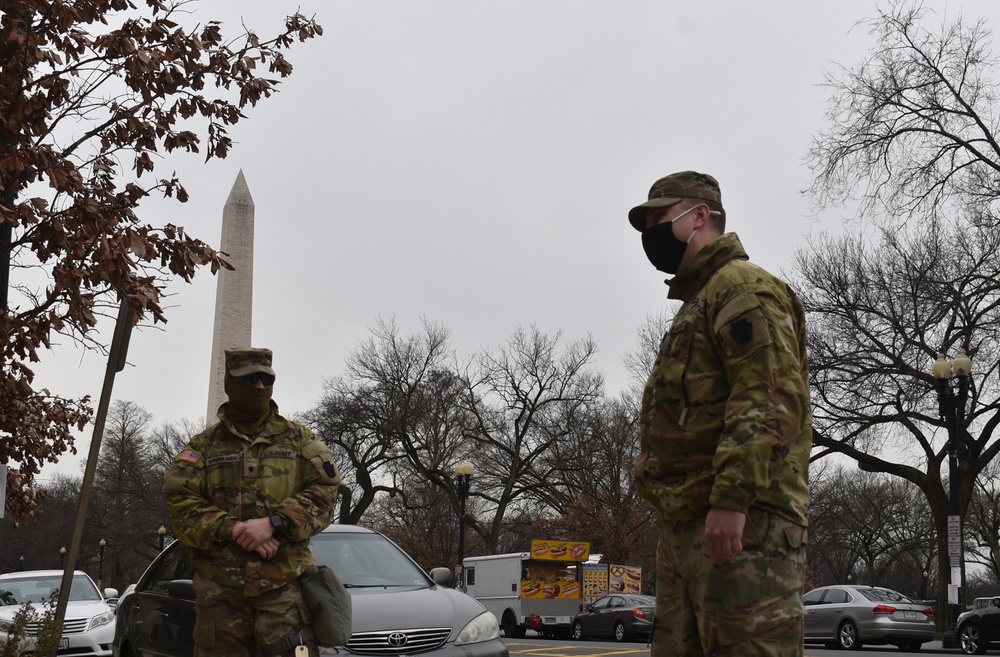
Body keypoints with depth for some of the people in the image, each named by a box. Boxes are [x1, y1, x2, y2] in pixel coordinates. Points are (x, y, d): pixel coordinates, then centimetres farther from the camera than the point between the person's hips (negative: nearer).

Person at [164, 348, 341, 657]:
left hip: (285, 584, -1)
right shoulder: (204, 445, 14)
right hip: (219, 587, 1)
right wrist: (233, 530, -13)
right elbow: (179, 502, 2)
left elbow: (324, 491, 2)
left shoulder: (298, 439, 14)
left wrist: (274, 522, -12)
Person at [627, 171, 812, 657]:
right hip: (685, 526, 11)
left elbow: (770, 398, -17)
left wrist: (731, 498, -26)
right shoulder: (696, 303, 29)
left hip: (740, 525, -11)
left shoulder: (743, 287, -3)